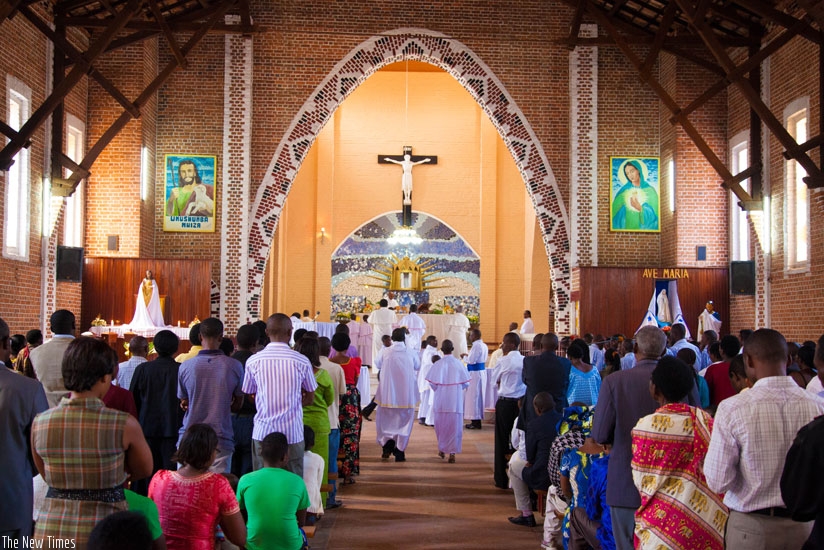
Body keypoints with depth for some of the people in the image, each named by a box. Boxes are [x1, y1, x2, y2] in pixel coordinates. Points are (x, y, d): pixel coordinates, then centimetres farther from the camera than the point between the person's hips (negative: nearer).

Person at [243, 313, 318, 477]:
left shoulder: (253, 361, -2)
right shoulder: (301, 361, -5)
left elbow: (249, 396, 9)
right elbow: (310, 397, 7)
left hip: (263, 432, 1)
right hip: (293, 433, -1)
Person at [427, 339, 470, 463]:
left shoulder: (437, 364, -9)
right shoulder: (459, 364, -5)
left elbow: (432, 383, -12)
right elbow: (466, 383, -2)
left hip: (440, 400, 0)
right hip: (456, 401, 0)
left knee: (441, 424, 16)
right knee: (454, 425, 5)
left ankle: (442, 449, 28)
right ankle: (452, 452, 2)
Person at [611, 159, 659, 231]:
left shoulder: (650, 190, -1)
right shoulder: (623, 191, 2)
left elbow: (655, 215, -6)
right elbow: (615, 213, 0)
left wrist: (640, 209, -18)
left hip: (645, 229, -1)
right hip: (627, 227, 1)